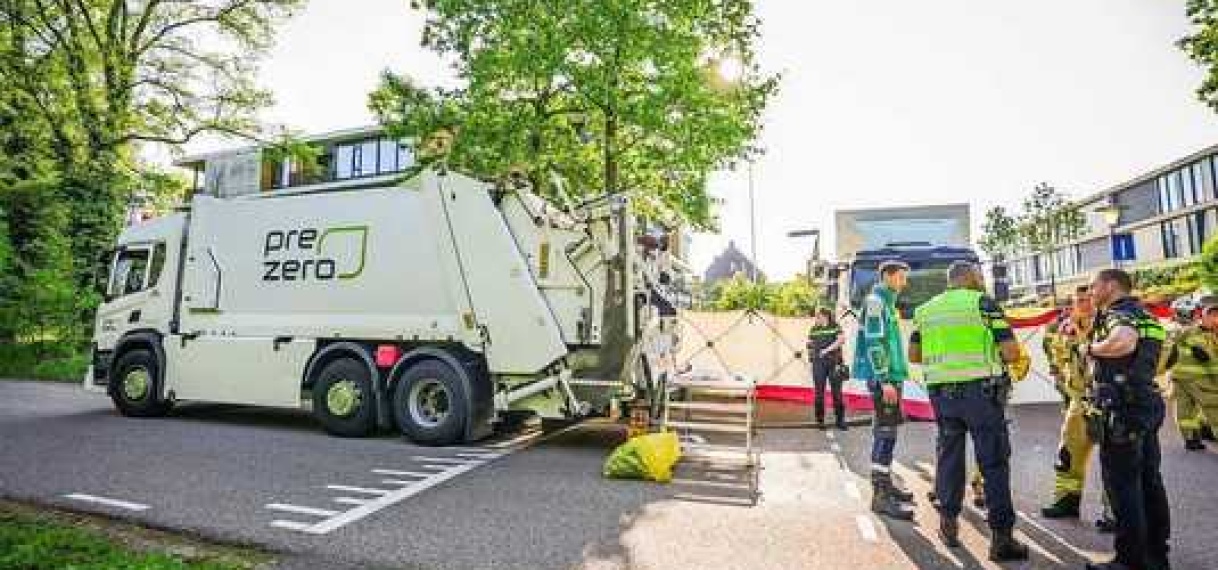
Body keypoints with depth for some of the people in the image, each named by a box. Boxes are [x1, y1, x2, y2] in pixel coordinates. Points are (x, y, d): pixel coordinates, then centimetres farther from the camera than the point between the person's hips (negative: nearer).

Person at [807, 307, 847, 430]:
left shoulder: (835, 326, 1)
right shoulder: (814, 329, 10)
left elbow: (841, 340, -13)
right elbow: (809, 344, 20)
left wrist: (828, 349, -18)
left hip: (834, 363, -2)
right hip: (818, 363, 2)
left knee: (837, 392, 2)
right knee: (819, 392, 4)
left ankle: (840, 420, 13)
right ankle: (820, 420, 12)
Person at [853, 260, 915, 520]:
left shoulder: (887, 301, 20)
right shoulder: (876, 301, -11)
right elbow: (874, 343, -19)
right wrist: (884, 380, -23)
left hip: (891, 375, 10)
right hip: (882, 377, -10)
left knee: (886, 430, 15)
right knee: (885, 432, -10)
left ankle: (886, 483, 25)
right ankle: (880, 495, -7)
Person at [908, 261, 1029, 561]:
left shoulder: (926, 309, 10)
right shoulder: (984, 303, -3)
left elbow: (914, 355, 10)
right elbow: (1011, 352, -9)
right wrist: (993, 356, 12)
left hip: (941, 392, 4)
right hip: (981, 390, -4)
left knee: (949, 455, 15)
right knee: (994, 462, 3)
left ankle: (948, 523, 22)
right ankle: (1001, 536, 6)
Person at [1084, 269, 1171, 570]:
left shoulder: (1118, 313, -14)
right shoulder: (1143, 314, 16)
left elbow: (1125, 342, -37)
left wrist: (1092, 348, -19)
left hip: (1123, 412, -10)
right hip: (1148, 407, 10)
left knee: (1123, 487, -2)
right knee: (1149, 483, 15)